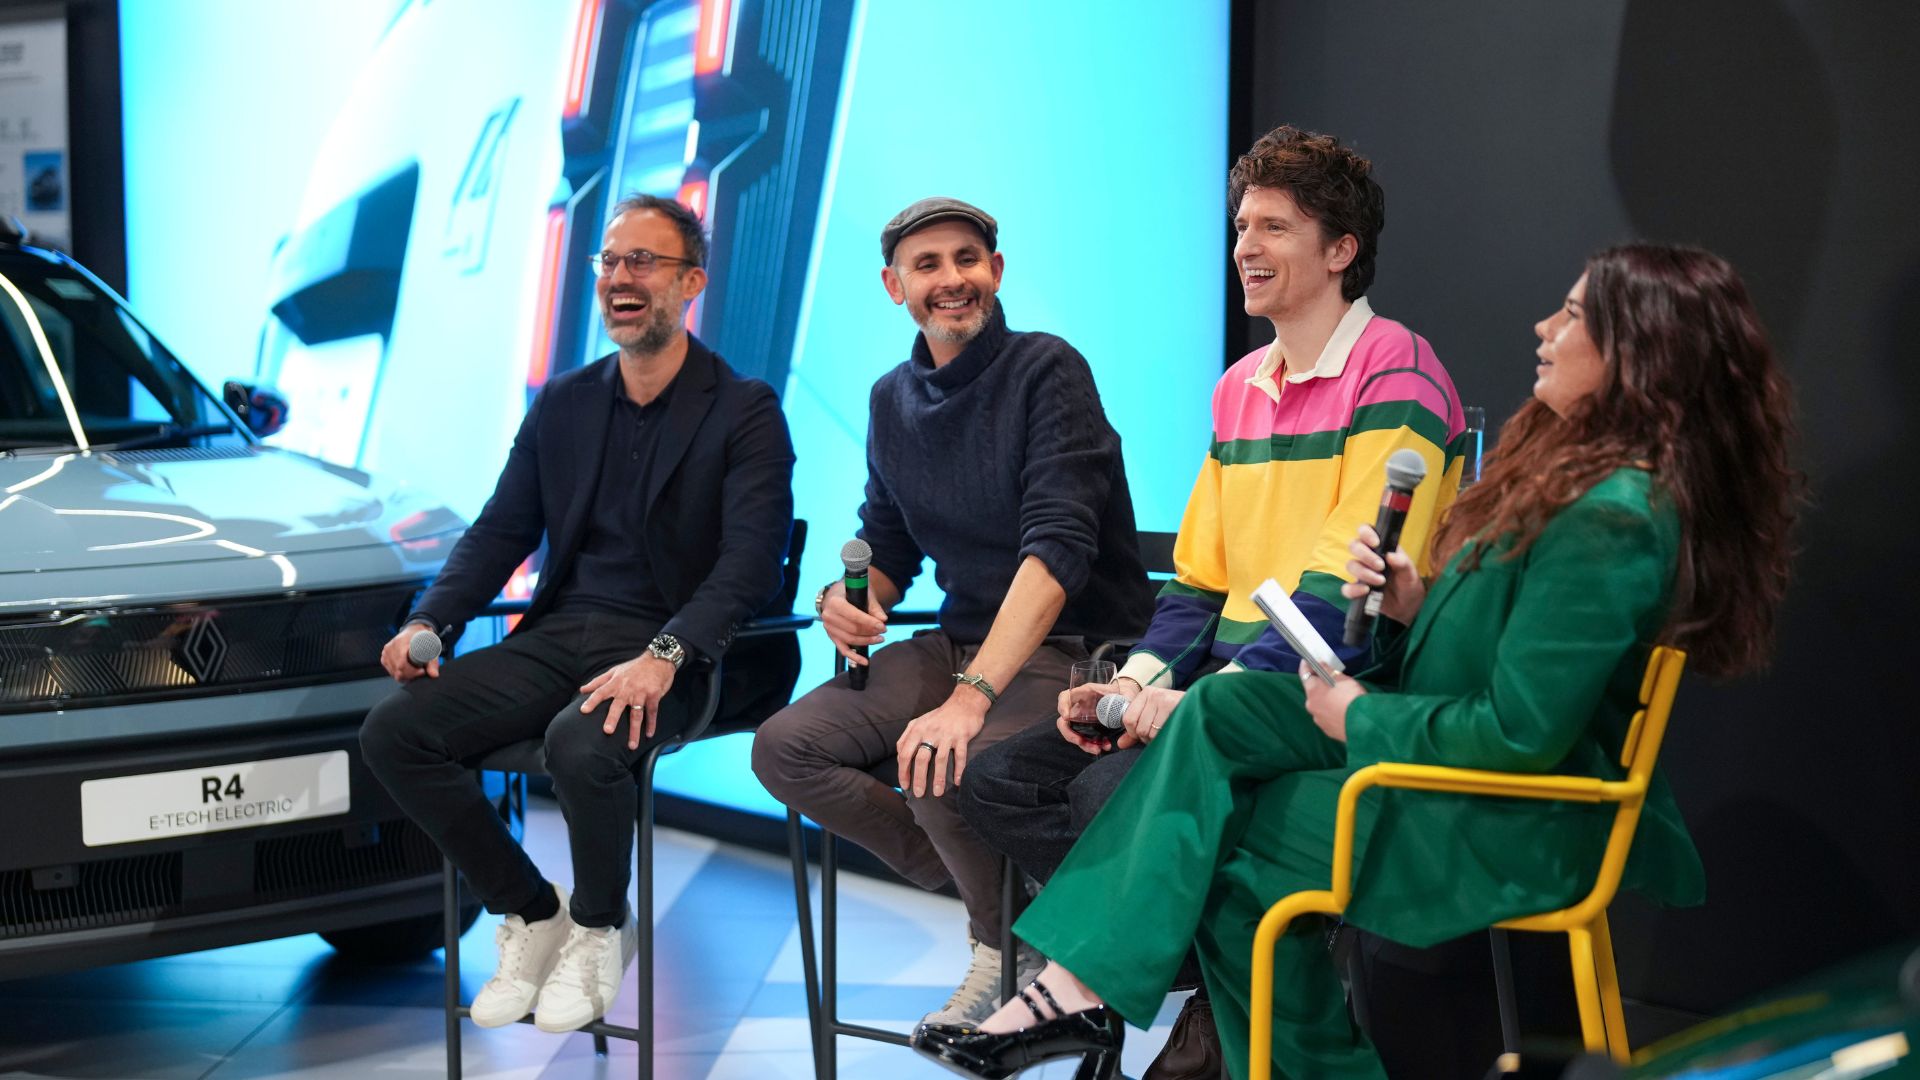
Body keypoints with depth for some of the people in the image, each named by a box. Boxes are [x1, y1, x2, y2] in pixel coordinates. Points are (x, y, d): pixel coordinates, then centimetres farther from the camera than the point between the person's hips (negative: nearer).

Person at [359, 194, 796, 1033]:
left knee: (580, 746, -37)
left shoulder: (744, 412, -2)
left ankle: (598, 931, -5)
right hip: (556, 638, 6)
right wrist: (429, 620, -5)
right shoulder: (563, 405, 16)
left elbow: (751, 560, -14)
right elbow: (500, 532, 15)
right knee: (393, 730, -14)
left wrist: (662, 656, -30)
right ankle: (531, 915, 3)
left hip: (669, 649, -6)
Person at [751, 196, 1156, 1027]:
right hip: (963, 641, 7)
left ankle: (1010, 941, -1)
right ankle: (983, 885, 1)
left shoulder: (1045, 371, -12)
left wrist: (972, 695, -33)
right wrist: (846, 598, -8)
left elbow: (1059, 546, -23)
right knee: (786, 747, -10)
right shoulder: (894, 400, 10)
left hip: (1074, 647, -7)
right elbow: (887, 546, 18)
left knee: (942, 767, -33)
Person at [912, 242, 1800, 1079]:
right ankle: (1084, 981, -6)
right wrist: (1415, 608, -3)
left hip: (1515, 827, -10)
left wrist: (1362, 717, -13)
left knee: (1225, 843, -1)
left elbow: (1522, 732, -27)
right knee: (1220, 710, 0)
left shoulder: (1609, 521, -26)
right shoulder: (1586, 466, 7)